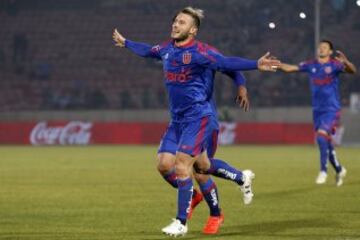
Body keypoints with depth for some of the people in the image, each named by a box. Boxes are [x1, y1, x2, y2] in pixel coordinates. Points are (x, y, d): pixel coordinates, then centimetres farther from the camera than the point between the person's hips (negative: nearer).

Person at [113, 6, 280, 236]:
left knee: (182, 166, -12)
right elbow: (147, 51, 26)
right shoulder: (167, 49, 5)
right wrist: (125, 43, 40)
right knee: (201, 164, 18)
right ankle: (242, 178, 43)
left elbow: (226, 62, -28)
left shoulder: (200, 51, -18)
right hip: (178, 118, 8)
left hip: (198, 117, -8)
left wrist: (256, 64, -42)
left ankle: (181, 223, -1)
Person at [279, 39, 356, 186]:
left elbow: (352, 70, -23)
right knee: (326, 143, 10)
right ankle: (339, 170, 28)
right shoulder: (310, 65, 6)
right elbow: (289, 68, 8)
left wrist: (346, 62, -44)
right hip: (317, 109, 5)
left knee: (322, 136, -22)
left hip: (332, 109, -5)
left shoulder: (334, 64, -8)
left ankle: (323, 171, -14)